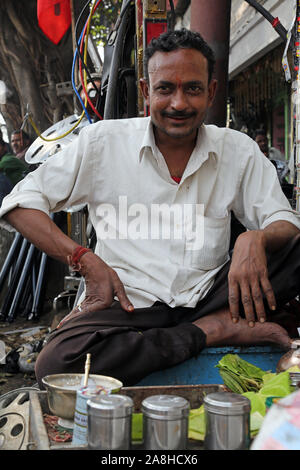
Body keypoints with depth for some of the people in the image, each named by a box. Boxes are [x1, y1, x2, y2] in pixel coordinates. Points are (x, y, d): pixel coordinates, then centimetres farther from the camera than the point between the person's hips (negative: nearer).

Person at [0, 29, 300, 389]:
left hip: (207, 297, 1)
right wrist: (86, 261, -13)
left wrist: (256, 239, -22)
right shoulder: (103, 141, 0)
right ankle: (213, 332, -21)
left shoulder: (239, 151, 6)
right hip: (128, 302, 0)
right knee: (57, 366, -33)